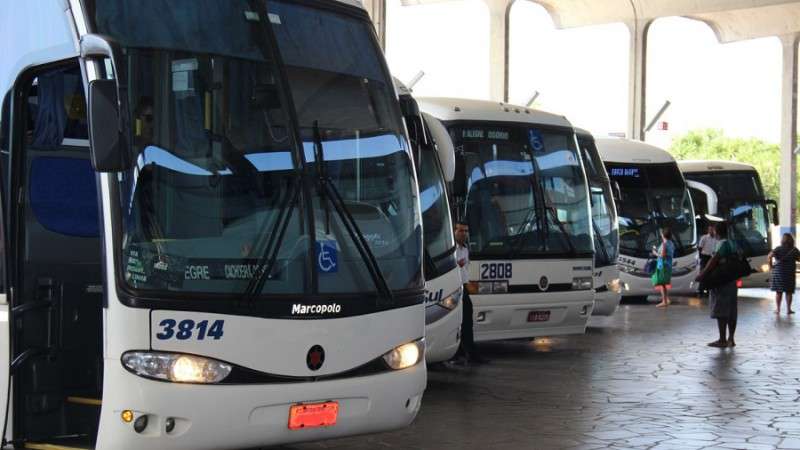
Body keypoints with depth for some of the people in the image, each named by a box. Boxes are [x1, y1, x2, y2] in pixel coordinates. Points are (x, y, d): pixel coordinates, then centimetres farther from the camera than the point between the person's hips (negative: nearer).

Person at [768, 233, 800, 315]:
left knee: (778, 292, 8)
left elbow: (769, 256, -18)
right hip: (789, 273, 0)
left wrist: (770, 265, -7)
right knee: (789, 292, 8)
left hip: (778, 272, 0)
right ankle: (788, 309, 8)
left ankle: (777, 309, 7)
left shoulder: (778, 249, -4)